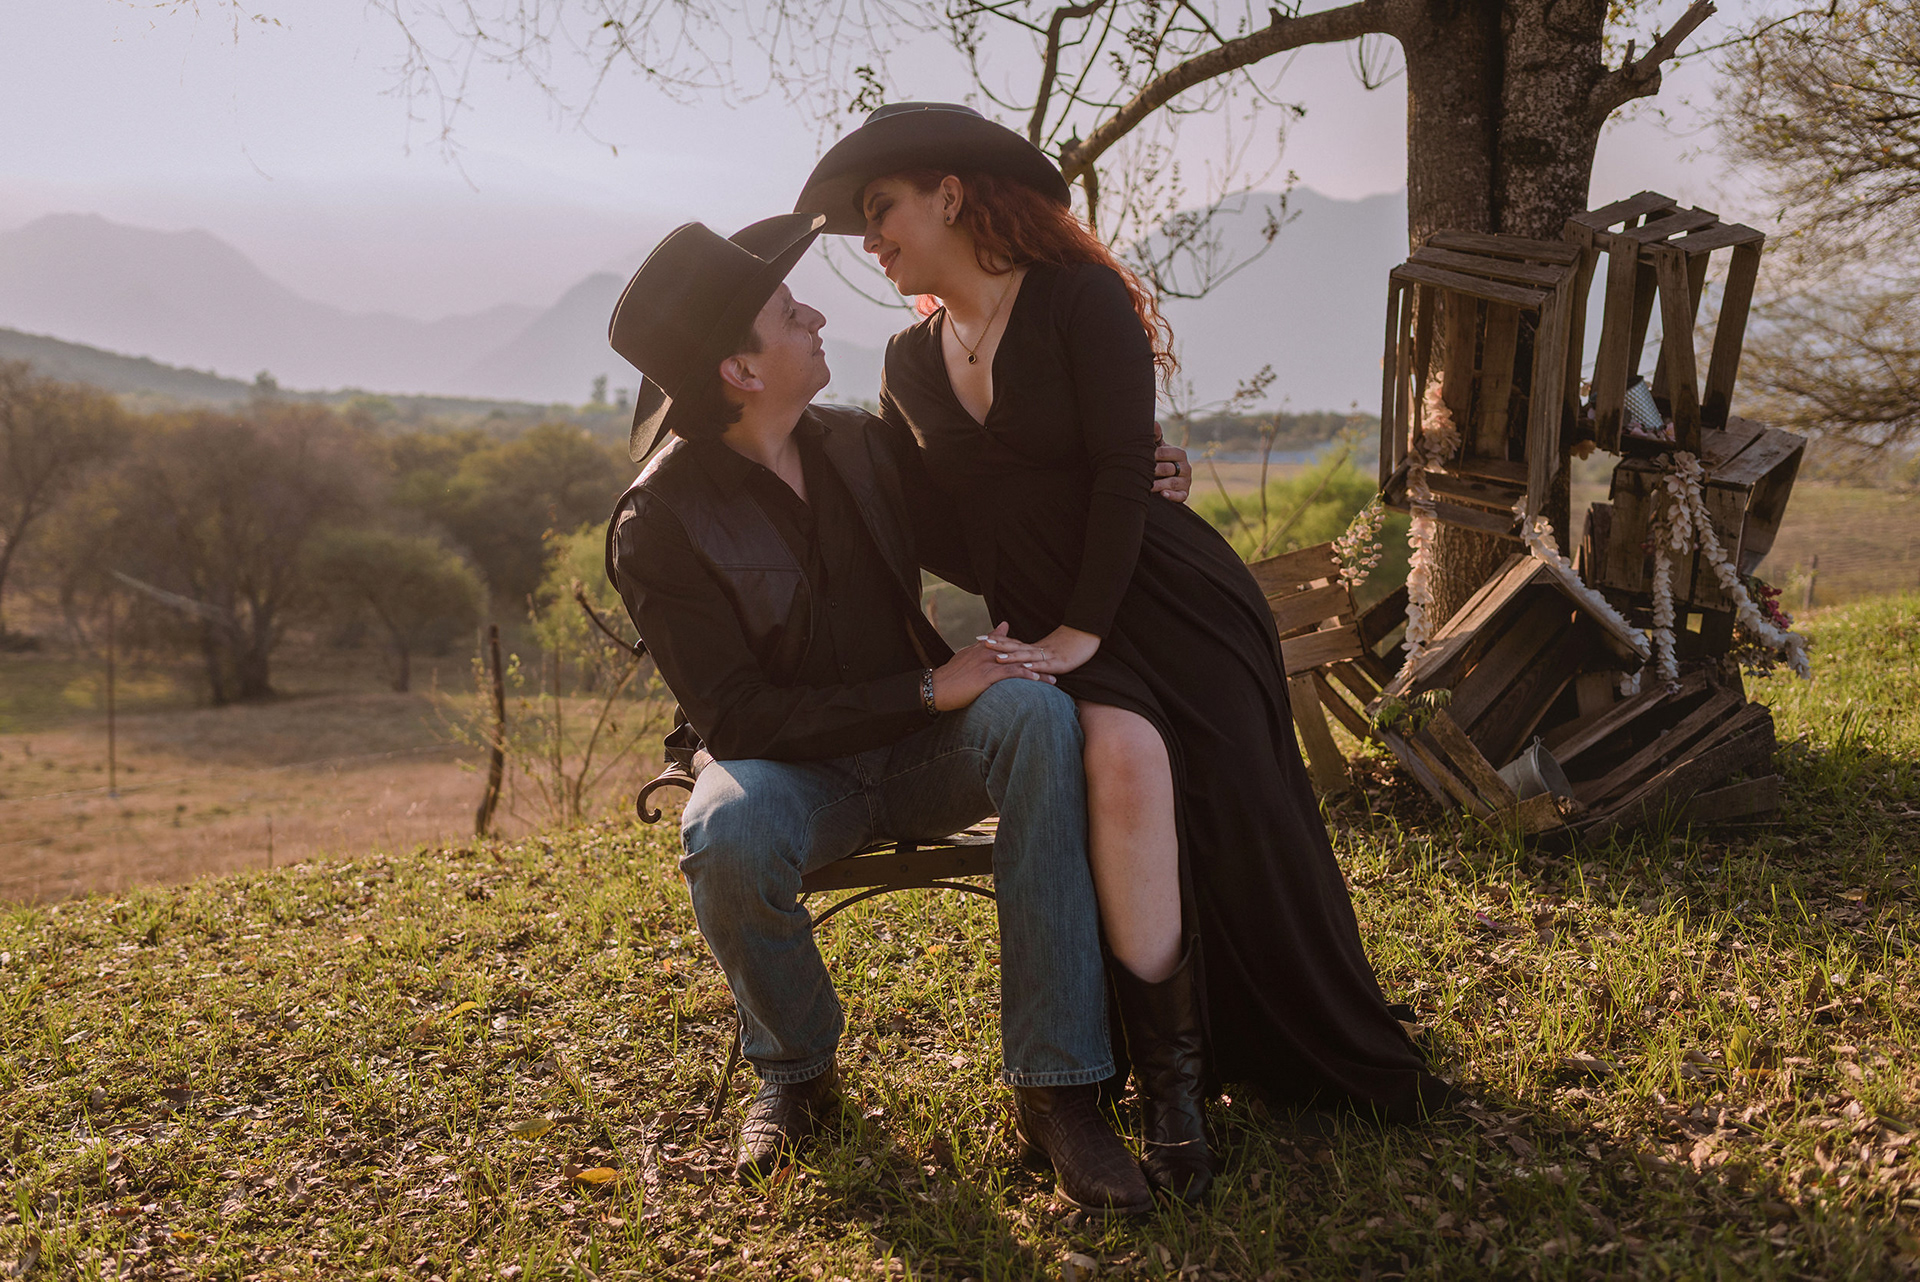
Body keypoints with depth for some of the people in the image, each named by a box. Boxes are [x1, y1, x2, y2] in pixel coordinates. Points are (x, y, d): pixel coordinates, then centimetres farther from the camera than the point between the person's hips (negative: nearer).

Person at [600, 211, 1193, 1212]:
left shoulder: (862, 445, 2)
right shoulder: (658, 526, -14)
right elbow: (738, 720, -20)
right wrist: (931, 688, -23)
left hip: (918, 753, 4)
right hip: (790, 767, -3)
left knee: (1036, 713, -29)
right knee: (728, 837, -38)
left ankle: (1052, 1081, -26)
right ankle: (794, 1066, -4)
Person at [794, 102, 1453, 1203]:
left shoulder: (1079, 301, -6)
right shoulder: (910, 366, 13)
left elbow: (1123, 473, -14)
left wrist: (1083, 627, -20)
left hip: (1161, 599, -2)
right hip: (1037, 624, 2)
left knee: (1239, 820, -12)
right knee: (1126, 761, -29)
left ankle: (1346, 1058, 9)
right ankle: (1174, 1079, -21)